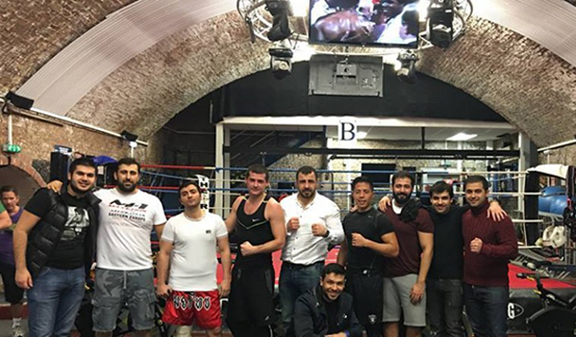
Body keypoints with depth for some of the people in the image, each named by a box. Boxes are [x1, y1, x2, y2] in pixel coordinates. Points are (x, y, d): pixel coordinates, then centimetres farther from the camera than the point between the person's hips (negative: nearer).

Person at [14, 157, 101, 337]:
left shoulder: (93, 204, 6)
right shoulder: (48, 197, -9)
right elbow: (21, 230, -9)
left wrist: (90, 267, 9)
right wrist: (21, 268, -13)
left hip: (77, 275, 5)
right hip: (46, 273, -5)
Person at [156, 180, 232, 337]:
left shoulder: (216, 220, -1)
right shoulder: (173, 223, -2)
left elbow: (224, 251, 1)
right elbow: (164, 254, 0)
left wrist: (226, 279, -4)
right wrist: (161, 283, -5)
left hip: (208, 286, 0)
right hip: (179, 287, 0)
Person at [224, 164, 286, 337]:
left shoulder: (272, 207, -13)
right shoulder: (239, 202, 6)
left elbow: (280, 242, -16)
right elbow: (225, 228, 13)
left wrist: (254, 249, -18)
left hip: (261, 271, -6)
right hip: (240, 268, 7)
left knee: (261, 322, 2)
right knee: (235, 320, 16)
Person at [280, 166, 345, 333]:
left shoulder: (328, 206, -3)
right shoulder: (285, 204, 6)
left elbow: (340, 236, -5)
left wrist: (326, 233, -26)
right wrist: (287, 228, -12)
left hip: (312, 270, -3)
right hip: (287, 268, 3)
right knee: (287, 319, 15)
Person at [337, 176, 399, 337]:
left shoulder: (380, 219, -7)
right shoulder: (348, 218, 11)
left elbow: (394, 250, -14)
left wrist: (366, 242, -21)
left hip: (371, 277, -6)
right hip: (350, 275, 6)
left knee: (372, 324, 2)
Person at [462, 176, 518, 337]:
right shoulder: (465, 217, 6)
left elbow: (512, 250, -21)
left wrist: (484, 248, -32)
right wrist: (465, 252, 7)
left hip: (494, 287, -6)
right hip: (469, 286, 6)